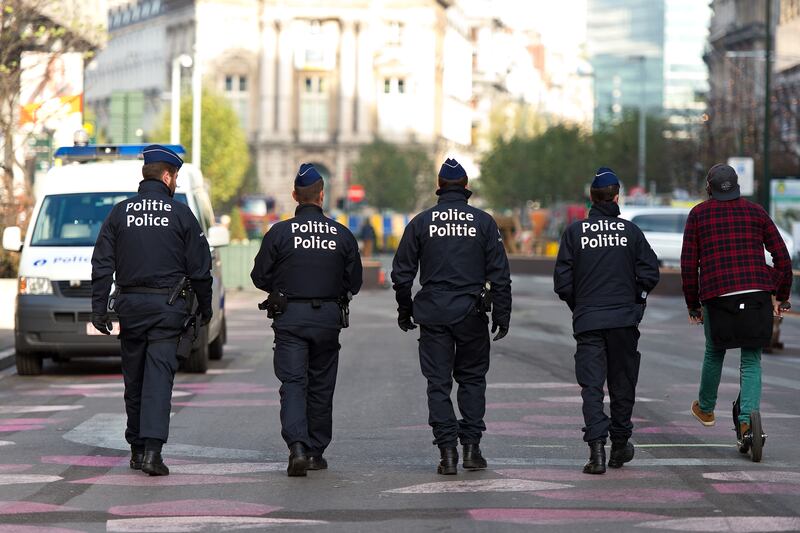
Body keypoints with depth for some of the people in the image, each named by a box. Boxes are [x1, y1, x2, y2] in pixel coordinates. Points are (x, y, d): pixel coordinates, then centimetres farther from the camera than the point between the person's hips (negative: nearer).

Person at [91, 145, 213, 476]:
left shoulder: (120, 213, 5)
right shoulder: (181, 214, -2)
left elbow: (102, 265, 2)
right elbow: (200, 267, 0)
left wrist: (99, 307, 4)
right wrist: (205, 306, 11)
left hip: (130, 304, 3)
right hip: (168, 306, -3)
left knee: (134, 376, 13)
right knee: (159, 375, -7)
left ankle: (137, 448, 20)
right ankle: (152, 449, -19)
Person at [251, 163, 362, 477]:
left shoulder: (279, 233, -7)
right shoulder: (342, 235, -1)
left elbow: (260, 277, -1)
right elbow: (354, 282, 5)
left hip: (290, 318, -2)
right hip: (328, 319, 2)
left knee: (293, 383, -3)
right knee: (321, 386, 12)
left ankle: (297, 446, -23)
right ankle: (316, 453, 19)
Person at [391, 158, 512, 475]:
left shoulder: (421, 222, 2)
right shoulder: (483, 222, 1)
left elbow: (402, 273, 4)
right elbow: (499, 274, -1)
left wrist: (405, 311, 15)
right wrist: (502, 315, 5)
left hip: (433, 314, 0)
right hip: (472, 313, 0)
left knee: (438, 383, 3)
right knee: (472, 378, 14)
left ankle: (447, 451, -2)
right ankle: (471, 446, 8)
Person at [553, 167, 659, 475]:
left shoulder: (574, 232, -1)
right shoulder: (630, 231, -1)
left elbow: (562, 279, -2)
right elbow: (650, 272, -2)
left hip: (587, 321, 0)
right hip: (624, 319, 0)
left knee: (591, 385, -2)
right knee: (622, 384, 13)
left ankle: (597, 447, -17)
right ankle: (620, 444, 21)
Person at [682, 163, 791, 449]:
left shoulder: (698, 214, 8)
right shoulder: (756, 211, 12)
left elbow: (689, 263, 5)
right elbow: (782, 256, 9)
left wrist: (693, 304, 14)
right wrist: (781, 295, 18)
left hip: (717, 296, 0)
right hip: (757, 295, 0)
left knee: (714, 353, 22)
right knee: (751, 360, 6)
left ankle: (706, 409, 40)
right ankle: (747, 420, -12)